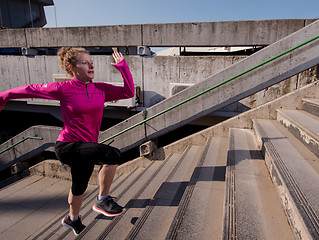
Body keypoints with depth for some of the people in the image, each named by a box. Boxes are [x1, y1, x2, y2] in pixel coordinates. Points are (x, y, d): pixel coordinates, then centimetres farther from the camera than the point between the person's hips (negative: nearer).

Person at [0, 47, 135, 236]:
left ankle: (73, 218, 52)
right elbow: (31, 89, 0)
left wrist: (122, 66, -10)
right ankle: (103, 200, -5)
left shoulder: (101, 89, -1)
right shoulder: (63, 89, -13)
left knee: (80, 185, 23)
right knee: (113, 154, -27)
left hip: (86, 147, 6)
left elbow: (129, 92, -6)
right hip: (67, 147, -6)